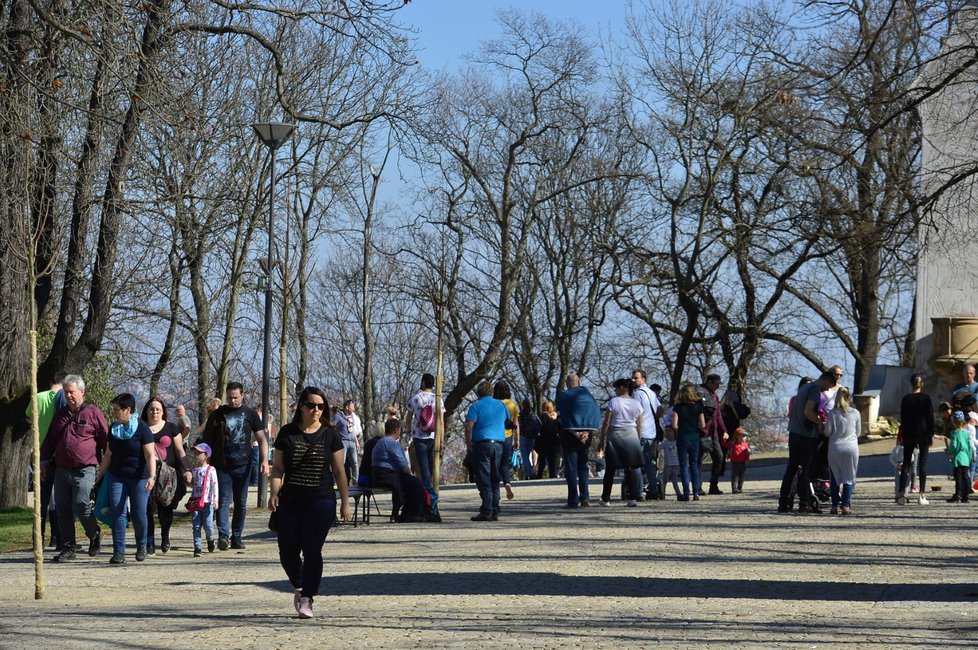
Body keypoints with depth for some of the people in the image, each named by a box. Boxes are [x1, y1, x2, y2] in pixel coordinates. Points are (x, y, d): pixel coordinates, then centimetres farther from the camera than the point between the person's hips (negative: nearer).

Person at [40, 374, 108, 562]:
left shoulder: (92, 413, 0)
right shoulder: (61, 414, 18)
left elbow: (105, 439, 1)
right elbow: (50, 440, 26)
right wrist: (44, 461, 19)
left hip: (84, 470, -6)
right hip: (62, 470, 6)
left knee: (81, 506, -16)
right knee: (63, 510, 3)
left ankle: (95, 536, 10)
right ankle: (69, 548, 10)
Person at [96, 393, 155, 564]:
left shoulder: (141, 429, -8)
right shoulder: (114, 429, 9)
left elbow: (150, 455, -12)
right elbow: (108, 455, 17)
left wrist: (152, 476, -23)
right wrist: (99, 474, 14)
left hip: (139, 478, -4)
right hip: (117, 477, 4)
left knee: (139, 515, 0)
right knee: (118, 513, -6)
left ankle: (141, 545, 25)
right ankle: (118, 552, -6)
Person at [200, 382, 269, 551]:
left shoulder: (250, 414, 7)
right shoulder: (217, 415, 5)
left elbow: (261, 439, 4)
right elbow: (207, 440, 7)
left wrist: (264, 460, -10)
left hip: (243, 466, 2)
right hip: (222, 466, -2)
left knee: (241, 503, 6)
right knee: (224, 501, -11)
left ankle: (236, 537, 13)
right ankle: (223, 535, -20)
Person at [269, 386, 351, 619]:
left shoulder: (330, 435, 2)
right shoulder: (287, 433, 3)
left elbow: (339, 470, 6)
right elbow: (277, 467, 5)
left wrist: (345, 503, 6)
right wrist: (274, 493, -10)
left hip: (321, 501, -1)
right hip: (290, 501, 1)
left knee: (312, 551, -6)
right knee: (288, 551, 2)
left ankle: (307, 599, 3)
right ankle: (298, 587, 30)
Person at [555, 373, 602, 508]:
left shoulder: (562, 395, 3)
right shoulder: (586, 392, 11)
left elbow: (562, 415, -8)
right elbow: (596, 410, 2)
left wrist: (574, 433, -10)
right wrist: (589, 431, -5)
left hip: (570, 432, -3)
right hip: (587, 432, 3)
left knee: (571, 468, -1)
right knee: (583, 466, 15)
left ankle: (573, 500, -7)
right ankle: (585, 497, 5)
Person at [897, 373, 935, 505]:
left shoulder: (906, 399, 2)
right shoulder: (926, 398, -3)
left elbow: (903, 419, 4)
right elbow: (930, 417, -5)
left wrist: (903, 435, 10)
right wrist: (931, 435, 1)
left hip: (909, 434, 2)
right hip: (923, 433, -1)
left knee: (906, 462, 5)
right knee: (923, 463, 2)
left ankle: (901, 494, -4)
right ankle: (921, 495, -3)